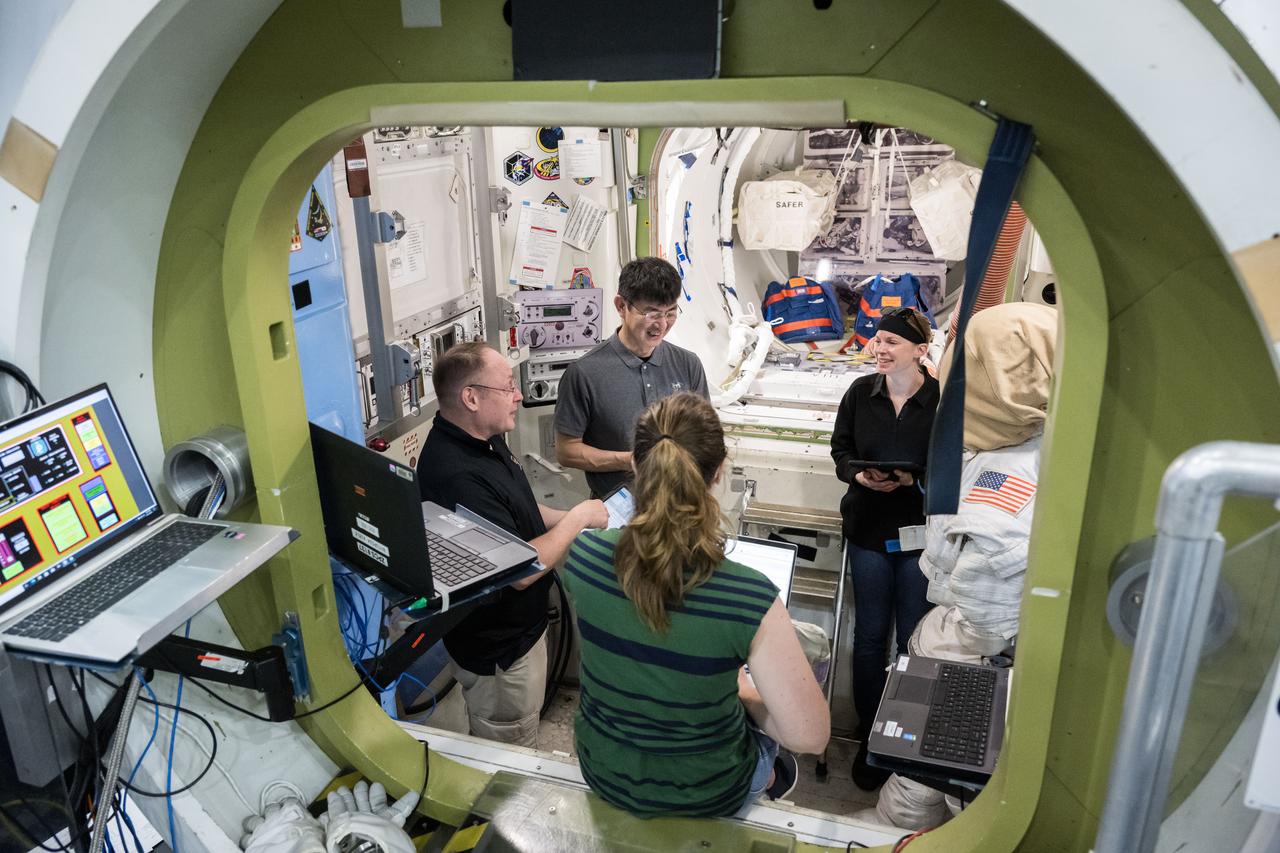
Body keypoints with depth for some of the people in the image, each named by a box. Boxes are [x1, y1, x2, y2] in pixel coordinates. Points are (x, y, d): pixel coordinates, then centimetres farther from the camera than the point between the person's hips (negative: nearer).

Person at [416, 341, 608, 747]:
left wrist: (570, 517, 0)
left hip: (522, 625, 9)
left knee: (520, 748, 29)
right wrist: (577, 519, -19)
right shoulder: (456, 476, -34)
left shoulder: (483, 440, -1)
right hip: (498, 649, -9)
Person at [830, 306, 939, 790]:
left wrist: (915, 480, -24)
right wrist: (860, 476, -13)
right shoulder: (861, 392, -1)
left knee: (914, 640, 8)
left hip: (921, 533, -2)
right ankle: (868, 737, 26)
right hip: (868, 529, 3)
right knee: (870, 635, 12)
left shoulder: (943, 399, -12)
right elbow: (841, 449, 7)